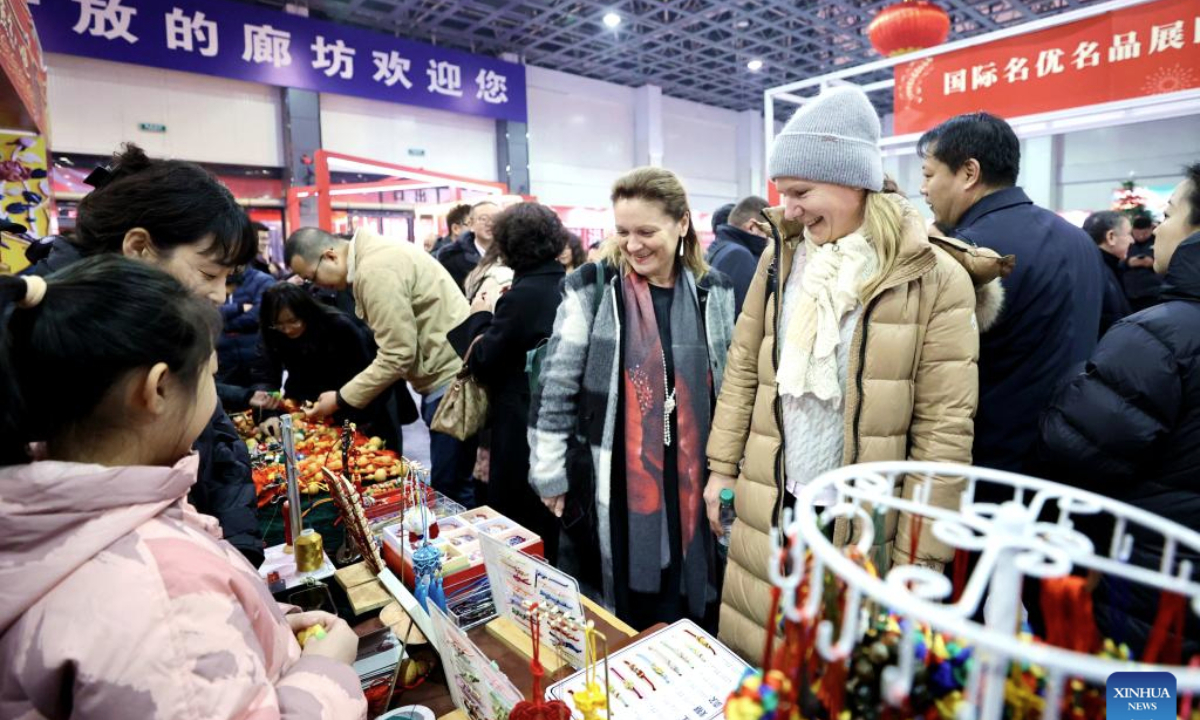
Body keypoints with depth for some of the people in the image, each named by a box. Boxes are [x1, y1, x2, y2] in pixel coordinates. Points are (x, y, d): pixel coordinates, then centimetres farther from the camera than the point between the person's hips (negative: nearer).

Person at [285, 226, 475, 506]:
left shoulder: (376, 270, -19)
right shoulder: (370, 256, 11)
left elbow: (397, 356, -20)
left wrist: (340, 399, -10)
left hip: (451, 375, -10)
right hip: (442, 372, 10)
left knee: (449, 486, -3)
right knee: (447, 481, 15)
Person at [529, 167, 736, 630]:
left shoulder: (714, 292, 3)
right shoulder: (592, 288, -7)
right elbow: (556, 385, -4)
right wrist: (549, 472, -3)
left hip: (693, 477, 3)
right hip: (618, 478, -2)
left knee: (692, 606, 15)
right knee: (627, 611, 11)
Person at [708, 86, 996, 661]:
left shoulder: (934, 278, -9)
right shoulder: (780, 256, 4)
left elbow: (944, 429, -9)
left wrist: (920, 556, -7)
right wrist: (721, 468, 7)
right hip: (768, 513, 4)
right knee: (757, 661, 16)